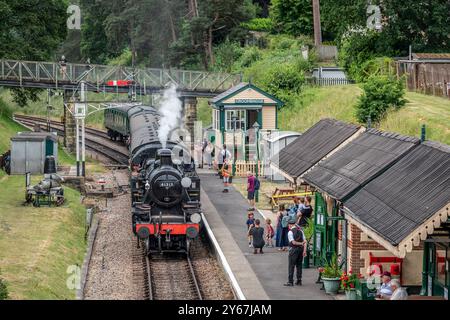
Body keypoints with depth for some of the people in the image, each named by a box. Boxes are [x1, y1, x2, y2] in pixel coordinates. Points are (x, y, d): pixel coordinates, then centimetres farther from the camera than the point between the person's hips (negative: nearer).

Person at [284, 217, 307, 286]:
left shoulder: (290, 232, -10)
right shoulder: (300, 231, 8)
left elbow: (293, 242, -16)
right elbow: (305, 241, 3)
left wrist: (301, 243, -5)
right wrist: (304, 250, 1)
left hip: (293, 249, -6)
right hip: (301, 249, 6)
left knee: (291, 266, -1)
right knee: (299, 265, 13)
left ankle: (290, 282, -4)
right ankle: (299, 281, 15)